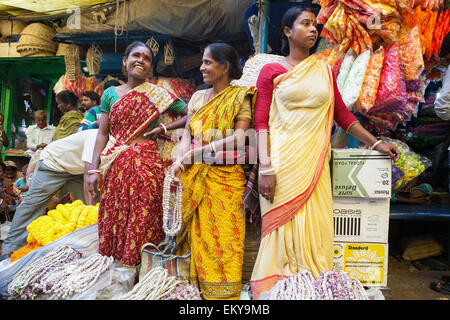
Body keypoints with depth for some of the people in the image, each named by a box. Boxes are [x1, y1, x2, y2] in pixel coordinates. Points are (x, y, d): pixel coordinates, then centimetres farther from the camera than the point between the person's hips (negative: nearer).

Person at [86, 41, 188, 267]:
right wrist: (94, 170, 1)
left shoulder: (158, 95, 5)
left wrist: (164, 128, -4)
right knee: (112, 222, 6)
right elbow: (102, 134, 9)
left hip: (146, 164, -2)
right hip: (115, 167, 3)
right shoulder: (111, 93, 12)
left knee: (142, 225, 0)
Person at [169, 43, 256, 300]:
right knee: (197, 238, 6)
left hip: (224, 178, -4)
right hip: (194, 179, 5)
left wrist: (196, 152, -13)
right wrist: (179, 160, -10)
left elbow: (239, 139, -11)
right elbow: (187, 134, 10)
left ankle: (224, 293, 14)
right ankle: (197, 289, 19)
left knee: (223, 239, -1)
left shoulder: (240, 96, 0)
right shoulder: (198, 97, 17)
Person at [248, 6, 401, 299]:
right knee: (284, 226, -1)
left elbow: (342, 114, 19)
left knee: (315, 227, 3)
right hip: (283, 161, -3)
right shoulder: (271, 71, 5)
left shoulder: (324, 71, 16)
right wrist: (265, 167, -14)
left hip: (314, 162, 3)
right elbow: (261, 122, -4)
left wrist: (376, 143, 15)